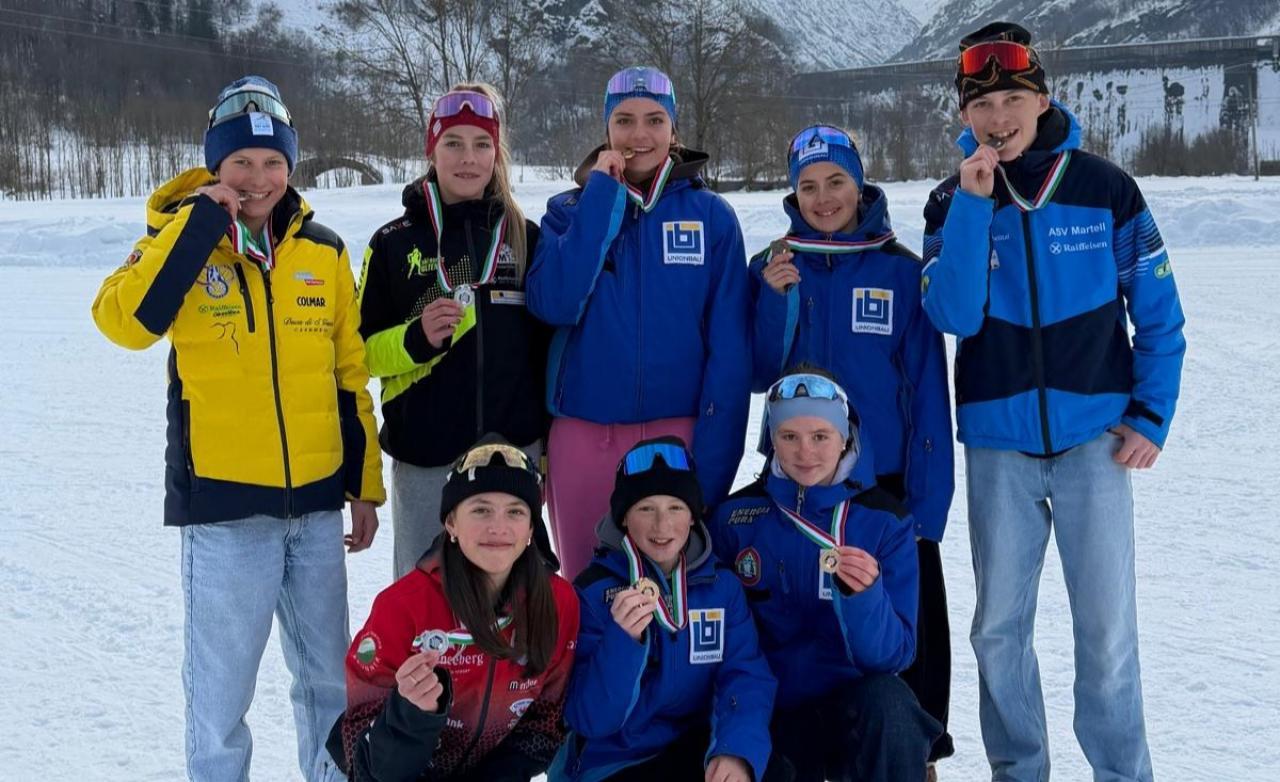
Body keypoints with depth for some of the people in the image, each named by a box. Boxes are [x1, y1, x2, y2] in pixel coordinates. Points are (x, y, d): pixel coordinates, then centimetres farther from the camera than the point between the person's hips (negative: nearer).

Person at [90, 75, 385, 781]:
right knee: (220, 688, 2)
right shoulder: (179, 239, -1)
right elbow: (124, 321, -20)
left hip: (317, 500, 3)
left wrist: (366, 484, 12)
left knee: (330, 678, 15)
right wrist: (202, 221, -19)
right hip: (223, 501, -3)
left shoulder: (322, 250, 7)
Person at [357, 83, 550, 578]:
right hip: (426, 461, -1)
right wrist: (417, 338, -18)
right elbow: (363, 351, 2)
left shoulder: (526, 239, 6)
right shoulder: (395, 243, 1)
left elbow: (548, 349, 12)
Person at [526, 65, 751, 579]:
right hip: (583, 436, 1)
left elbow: (729, 349, -2)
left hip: (677, 435, -1)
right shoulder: (571, 209, 5)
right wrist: (603, 196, -11)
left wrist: (714, 462, -9)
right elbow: (554, 304, -13)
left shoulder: (711, 216, 1)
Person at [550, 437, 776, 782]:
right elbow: (589, 719, -13)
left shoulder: (722, 584, 1)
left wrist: (738, 751, -30)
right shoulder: (594, 591, -8)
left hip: (697, 750, 2)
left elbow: (747, 679, -9)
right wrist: (623, 639, -29)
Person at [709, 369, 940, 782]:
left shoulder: (886, 520, -6)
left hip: (856, 700, -1)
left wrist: (864, 593, -30)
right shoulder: (736, 516, -2)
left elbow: (892, 654, -11)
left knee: (888, 702, -33)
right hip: (768, 711, 2)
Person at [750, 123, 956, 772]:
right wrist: (777, 298, -16)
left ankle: (916, 753, 19)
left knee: (907, 632, 2)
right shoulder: (772, 268, 3)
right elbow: (758, 376, -2)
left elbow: (928, 391, -3)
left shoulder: (901, 271, -2)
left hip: (889, 482, -1)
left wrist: (928, 499, -8)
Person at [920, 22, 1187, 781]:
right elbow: (954, 316, -12)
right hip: (998, 444, 2)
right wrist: (974, 202, -17)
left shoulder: (1106, 188, -2)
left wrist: (1152, 415, -4)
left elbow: (1160, 315, 3)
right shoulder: (953, 201, 2)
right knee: (1000, 626, 7)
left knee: (1107, 626, -1)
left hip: (1094, 435, -1)